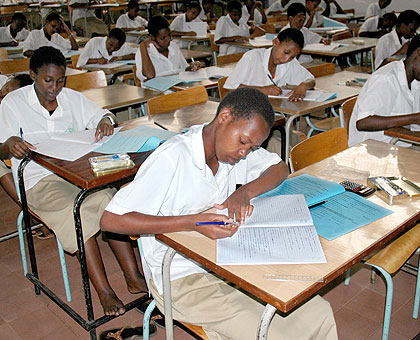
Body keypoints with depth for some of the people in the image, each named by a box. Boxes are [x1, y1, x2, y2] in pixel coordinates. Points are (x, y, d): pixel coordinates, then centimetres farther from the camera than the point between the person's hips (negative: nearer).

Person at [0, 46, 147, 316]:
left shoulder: (72, 98, 12)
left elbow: (100, 115, 14)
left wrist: (105, 121, -12)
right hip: (40, 179, -3)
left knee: (107, 199, -28)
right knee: (78, 210, -32)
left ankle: (133, 277, -24)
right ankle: (104, 291, -27)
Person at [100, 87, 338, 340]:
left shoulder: (233, 146, -1)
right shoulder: (172, 158, -22)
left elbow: (280, 168, 9)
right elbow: (111, 220, -25)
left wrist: (246, 191, -12)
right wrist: (192, 223, -30)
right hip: (181, 278, -7)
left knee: (320, 313, -5)